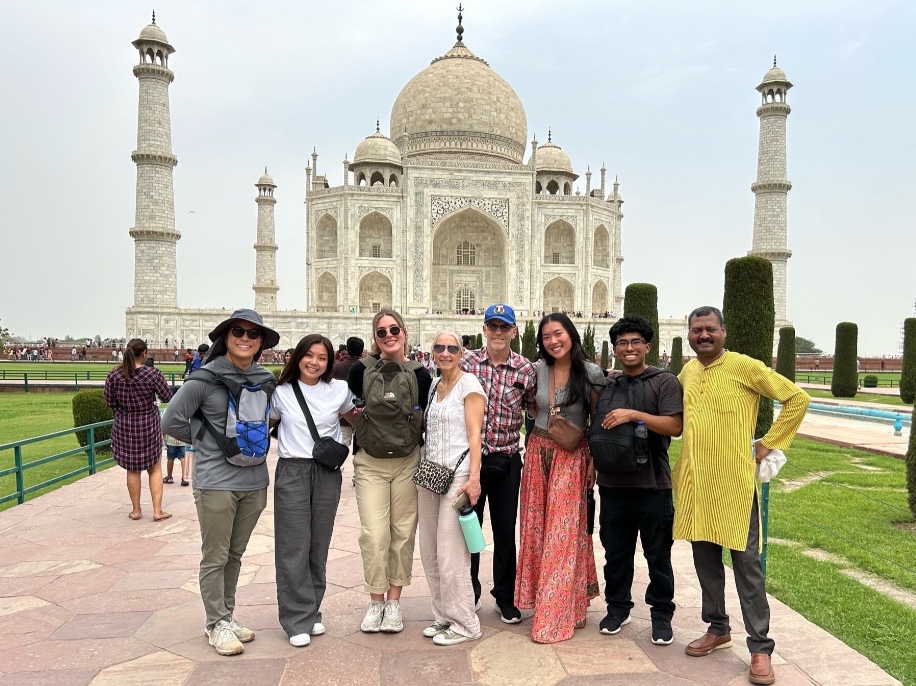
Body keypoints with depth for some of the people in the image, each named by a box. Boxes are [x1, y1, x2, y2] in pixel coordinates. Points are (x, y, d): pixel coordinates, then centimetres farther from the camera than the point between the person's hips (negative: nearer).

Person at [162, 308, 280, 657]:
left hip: (254, 480, 5)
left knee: (235, 555, 17)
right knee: (215, 558, 7)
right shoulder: (205, 378, -11)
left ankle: (227, 616, 33)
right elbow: (172, 421, -7)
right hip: (216, 481, -4)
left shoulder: (265, 379, 3)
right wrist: (211, 442, -3)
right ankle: (217, 624, 23)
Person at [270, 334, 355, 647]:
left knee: (319, 545, 9)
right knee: (294, 547, -2)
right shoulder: (282, 392, 2)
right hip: (291, 471, -1)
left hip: (327, 473, 1)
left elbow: (355, 417, 18)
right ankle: (298, 620, 8)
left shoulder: (339, 390, 2)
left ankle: (312, 612, 23)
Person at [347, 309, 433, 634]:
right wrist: (359, 415, -7)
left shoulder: (420, 374, 2)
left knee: (403, 533, 7)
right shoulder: (361, 369, -1)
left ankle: (394, 601, 23)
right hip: (370, 463, -1)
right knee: (374, 534, -5)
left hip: (408, 463, 1)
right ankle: (376, 601, 16)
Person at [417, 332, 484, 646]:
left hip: (457, 475, -7)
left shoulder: (468, 383, -6)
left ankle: (465, 624, 11)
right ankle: (444, 616, 26)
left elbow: (474, 434, -11)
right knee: (429, 552, 11)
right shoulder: (434, 385, 14)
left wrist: (473, 477, -19)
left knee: (450, 553, -4)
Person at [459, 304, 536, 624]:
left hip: (507, 461, 0)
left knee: (505, 529, 11)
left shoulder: (526, 370, -2)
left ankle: (505, 597, 29)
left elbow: (536, 410, 10)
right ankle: (468, 593, 30)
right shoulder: (466, 361, -2)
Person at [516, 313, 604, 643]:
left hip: (572, 458, -4)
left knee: (563, 533, -1)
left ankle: (557, 615, 8)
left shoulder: (591, 372, -8)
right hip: (538, 453, 4)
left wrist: (595, 459, -7)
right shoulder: (538, 370, 3)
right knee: (536, 529, 9)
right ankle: (539, 597, 26)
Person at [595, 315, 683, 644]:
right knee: (616, 552, 14)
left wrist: (633, 415, -23)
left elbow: (675, 426, -15)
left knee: (658, 555, 8)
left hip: (653, 484, -4)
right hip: (613, 482, 4)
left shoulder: (665, 382, -3)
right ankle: (618, 607, 31)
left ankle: (661, 614, 24)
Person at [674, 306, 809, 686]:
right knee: (705, 557, 14)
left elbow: (797, 399, -5)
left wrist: (769, 443, -6)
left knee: (746, 562, 1)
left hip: (734, 482, -6)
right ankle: (718, 628, 31)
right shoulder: (687, 372, 9)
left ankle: (760, 647, 12)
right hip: (694, 482, 6)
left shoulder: (745, 366, -9)